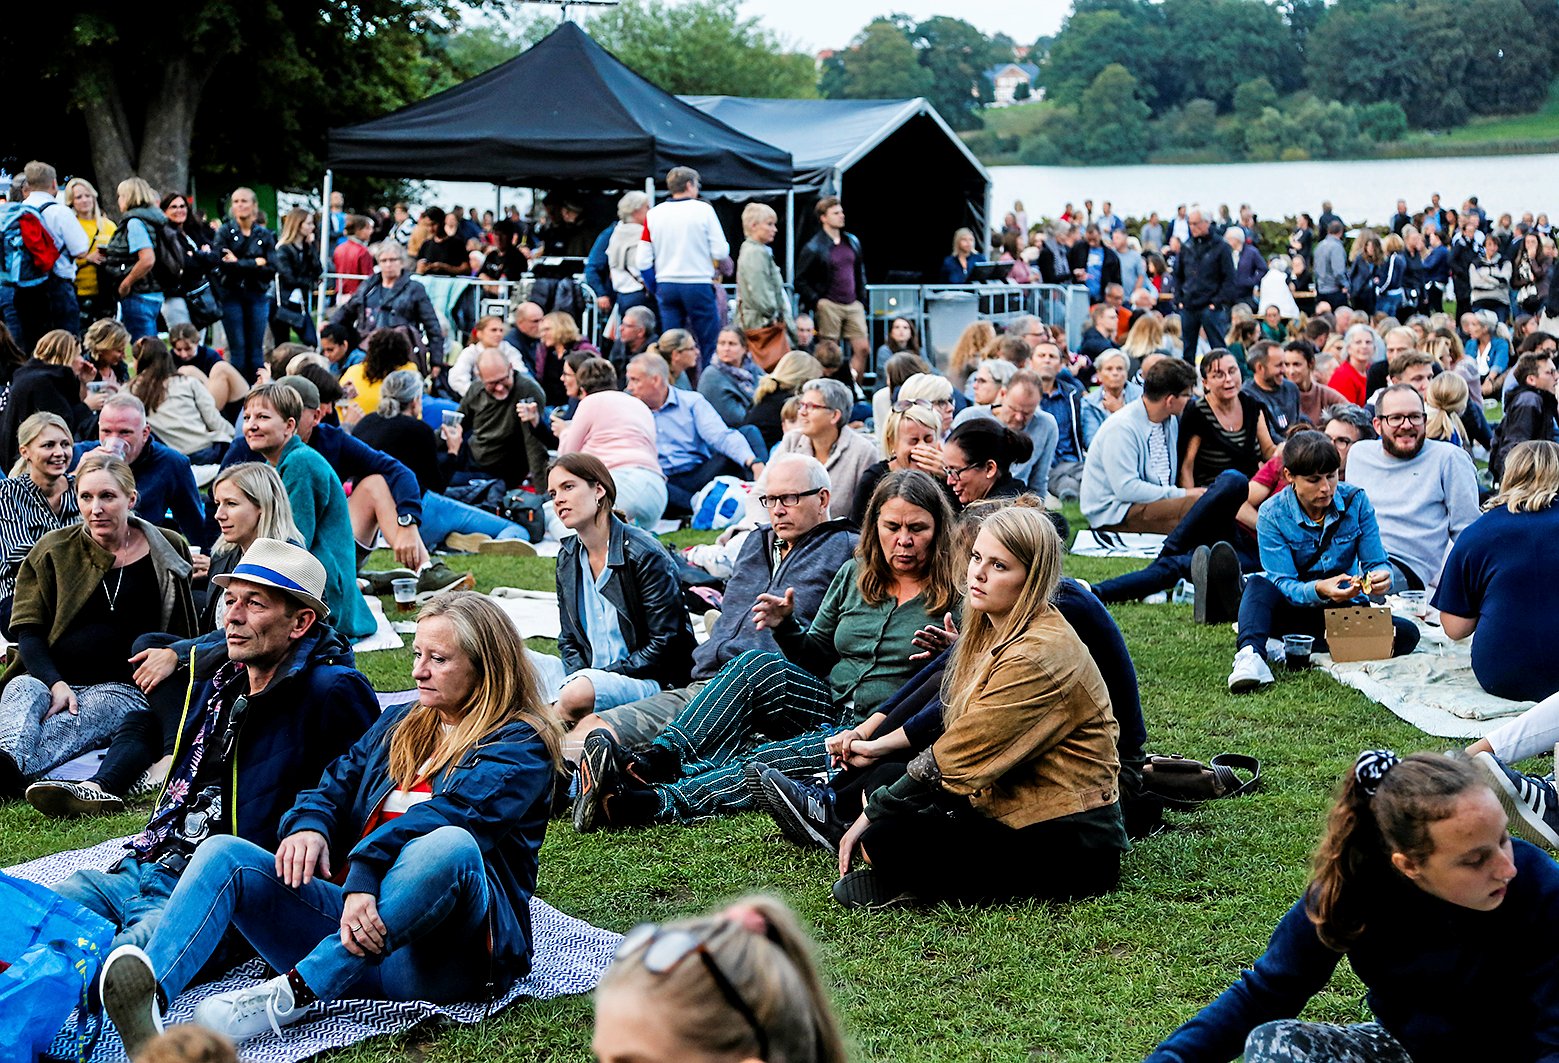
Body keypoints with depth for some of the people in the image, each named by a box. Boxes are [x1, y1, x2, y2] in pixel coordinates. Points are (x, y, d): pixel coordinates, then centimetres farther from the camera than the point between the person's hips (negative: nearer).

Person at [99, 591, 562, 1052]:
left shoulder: (520, 746, 1)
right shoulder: (398, 725, 24)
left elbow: (449, 813, -16)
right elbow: (336, 786, 14)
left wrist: (366, 875, -31)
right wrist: (309, 826, -11)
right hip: (355, 915, 6)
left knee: (450, 846, -37)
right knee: (225, 853, -13)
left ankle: (290, 995, -39)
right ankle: (150, 990, -43)